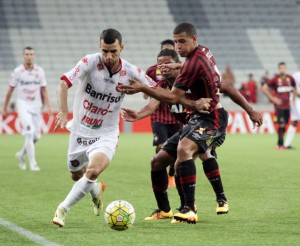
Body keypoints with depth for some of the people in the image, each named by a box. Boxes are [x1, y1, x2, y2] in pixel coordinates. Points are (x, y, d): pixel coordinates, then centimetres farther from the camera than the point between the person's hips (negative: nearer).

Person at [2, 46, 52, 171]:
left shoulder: (39, 71, 4)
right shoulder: (17, 71, -5)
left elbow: (43, 90, 8)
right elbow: (10, 91, 2)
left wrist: (48, 106, -3)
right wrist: (4, 108, 4)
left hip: (36, 106, 4)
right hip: (23, 105, -4)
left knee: (36, 136, 4)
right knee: (29, 132, -18)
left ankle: (21, 154, 30)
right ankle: (32, 163, -16)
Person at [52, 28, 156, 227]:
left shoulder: (131, 72, -12)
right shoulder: (90, 62, -17)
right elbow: (65, 82, -26)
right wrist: (63, 112, -39)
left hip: (106, 135, -2)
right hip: (80, 130, 2)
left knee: (93, 171, -27)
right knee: (77, 176, 18)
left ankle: (63, 209, -13)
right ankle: (96, 190, 53)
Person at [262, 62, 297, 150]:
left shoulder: (290, 79, 5)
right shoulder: (275, 79, -9)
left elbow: (294, 89, 23)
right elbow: (264, 88, -7)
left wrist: (294, 98, 10)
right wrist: (272, 98, -9)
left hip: (287, 105, 5)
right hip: (279, 105, -5)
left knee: (284, 125, 6)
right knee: (281, 124, -11)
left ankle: (279, 144, 16)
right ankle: (280, 144, -6)